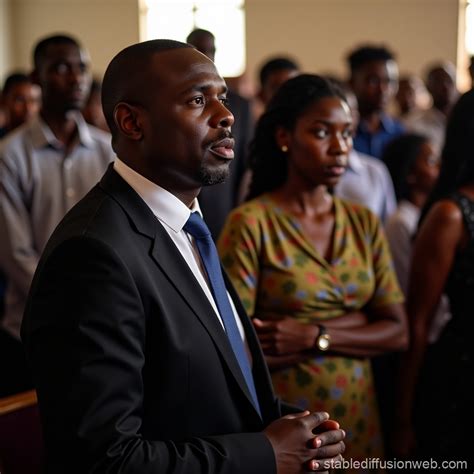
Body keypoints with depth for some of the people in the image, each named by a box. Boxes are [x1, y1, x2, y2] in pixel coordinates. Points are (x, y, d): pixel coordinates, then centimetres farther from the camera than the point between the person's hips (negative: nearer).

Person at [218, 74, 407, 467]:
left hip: (357, 418, 5)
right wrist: (354, 323, -13)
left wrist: (314, 336, -16)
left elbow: (397, 332, -1)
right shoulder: (251, 223, -12)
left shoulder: (364, 223, 3)